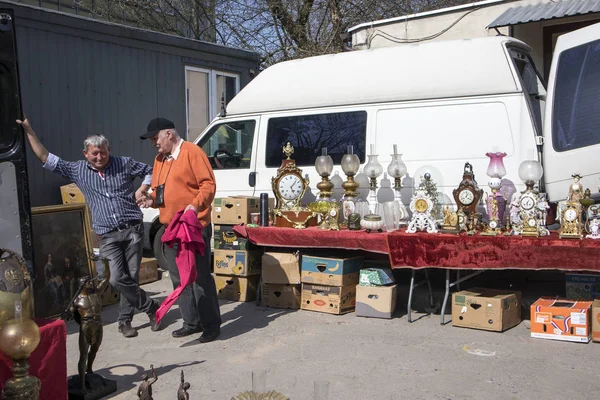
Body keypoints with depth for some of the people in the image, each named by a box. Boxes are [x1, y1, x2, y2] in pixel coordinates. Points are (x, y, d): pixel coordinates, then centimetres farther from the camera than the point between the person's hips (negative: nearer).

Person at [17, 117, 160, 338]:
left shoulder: (124, 164, 4)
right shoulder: (78, 170, 7)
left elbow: (150, 171, 17)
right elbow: (46, 158, 9)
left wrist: (141, 191, 1)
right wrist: (28, 131, 6)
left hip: (132, 229, -1)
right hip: (108, 236, 1)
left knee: (131, 277, 0)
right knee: (117, 279, -13)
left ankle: (125, 320, 17)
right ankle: (151, 306, 6)